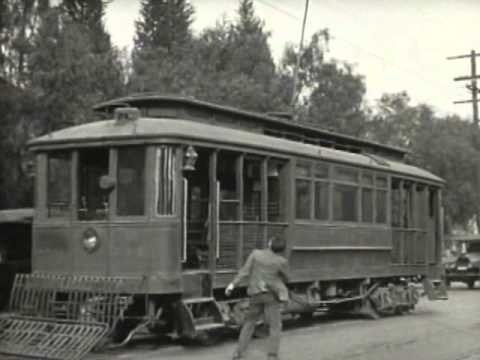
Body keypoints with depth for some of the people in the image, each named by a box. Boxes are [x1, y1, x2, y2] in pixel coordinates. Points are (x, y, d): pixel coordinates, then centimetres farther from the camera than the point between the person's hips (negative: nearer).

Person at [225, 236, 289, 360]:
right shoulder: (282, 262, -9)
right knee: (275, 326, 3)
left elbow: (245, 271, -9)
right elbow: (285, 279, 7)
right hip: (272, 295, -3)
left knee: (249, 323, 16)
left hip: (256, 295, 3)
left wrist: (232, 285, -7)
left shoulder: (256, 254, -5)